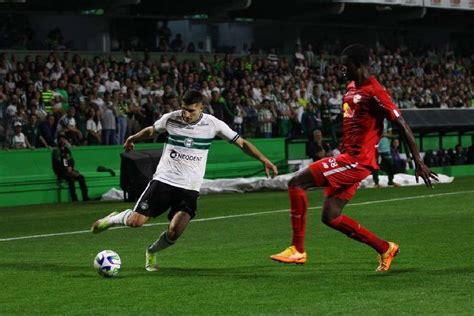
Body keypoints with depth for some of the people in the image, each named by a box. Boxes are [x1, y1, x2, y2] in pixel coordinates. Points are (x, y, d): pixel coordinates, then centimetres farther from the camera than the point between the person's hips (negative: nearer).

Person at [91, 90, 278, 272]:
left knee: (174, 233, -16)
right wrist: (133, 139, 27)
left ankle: (152, 252, 18)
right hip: (163, 180, 0)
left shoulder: (213, 124, -5)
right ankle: (113, 219, 24)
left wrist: (263, 159, -10)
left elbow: (241, 143, 0)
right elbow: (151, 130, 19)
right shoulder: (171, 119, -3)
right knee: (136, 221, -13)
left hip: (189, 189, 0)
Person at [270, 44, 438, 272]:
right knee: (330, 217, 9)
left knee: (296, 183, -15)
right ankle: (385, 249, 18)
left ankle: (297, 249, -12)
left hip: (357, 160, -10)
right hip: (347, 157, 10)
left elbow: (402, 125, -15)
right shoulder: (352, 87, 14)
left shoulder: (374, 92, -14)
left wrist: (419, 163, -15)